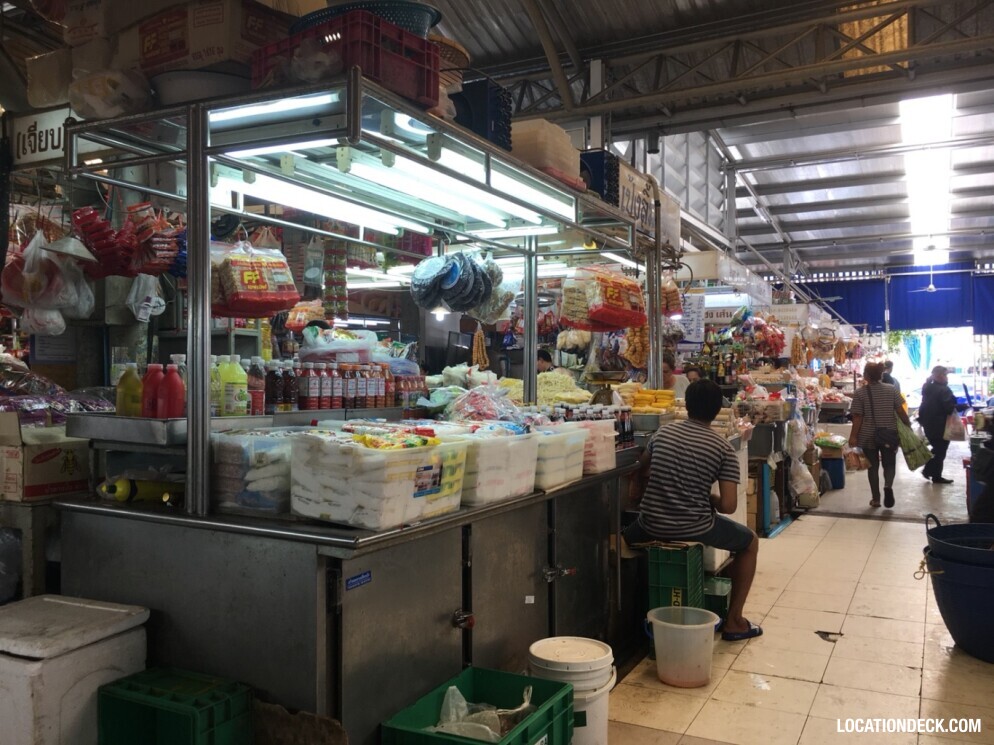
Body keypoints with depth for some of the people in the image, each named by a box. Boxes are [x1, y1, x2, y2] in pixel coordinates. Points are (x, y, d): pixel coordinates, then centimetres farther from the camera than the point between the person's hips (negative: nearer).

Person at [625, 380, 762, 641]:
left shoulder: (663, 432, 4)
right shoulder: (723, 448, -7)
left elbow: (641, 471, 20)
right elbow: (728, 506, -13)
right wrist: (710, 499, 9)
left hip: (651, 525, 3)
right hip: (695, 529, -2)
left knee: (624, 537, 36)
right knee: (750, 542, 24)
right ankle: (733, 622, 27)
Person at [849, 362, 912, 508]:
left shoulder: (860, 393, -10)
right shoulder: (891, 389, -2)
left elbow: (857, 417, -11)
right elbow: (900, 411, -1)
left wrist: (853, 436, -5)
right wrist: (909, 425, 12)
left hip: (869, 436, -2)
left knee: (873, 466, 10)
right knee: (889, 463, 15)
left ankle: (875, 498, 14)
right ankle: (888, 486, -12)